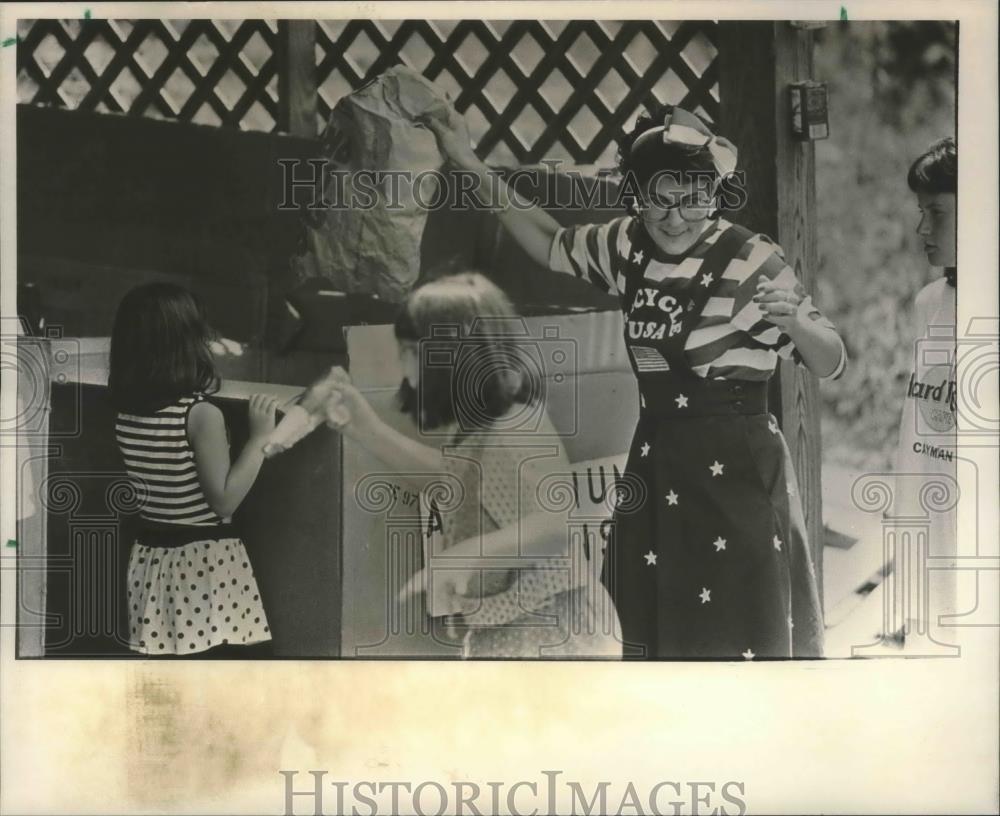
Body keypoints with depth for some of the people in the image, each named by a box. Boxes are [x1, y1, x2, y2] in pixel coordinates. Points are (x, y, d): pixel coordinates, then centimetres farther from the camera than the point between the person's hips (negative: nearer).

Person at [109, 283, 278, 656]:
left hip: (152, 557, 7)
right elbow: (224, 499, -18)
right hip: (204, 560, -6)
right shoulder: (202, 415, -18)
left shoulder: (124, 412, 1)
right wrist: (259, 438, -13)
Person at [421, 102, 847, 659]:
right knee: (650, 632, 12)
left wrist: (793, 320, -29)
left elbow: (832, 365, -8)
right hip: (654, 462, 6)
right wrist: (472, 166, 15)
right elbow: (549, 245, 20)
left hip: (737, 468, -5)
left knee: (746, 636, -2)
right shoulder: (627, 246, 3)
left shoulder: (751, 260, -12)